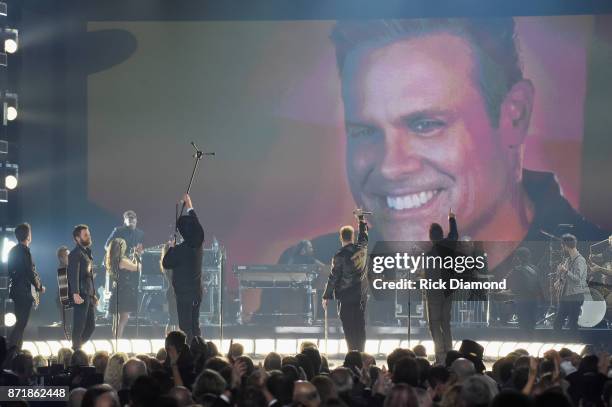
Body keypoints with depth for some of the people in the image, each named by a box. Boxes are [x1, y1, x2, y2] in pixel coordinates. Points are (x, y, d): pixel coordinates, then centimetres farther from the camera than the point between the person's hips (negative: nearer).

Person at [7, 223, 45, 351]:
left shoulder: (13, 250, 9)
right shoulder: (24, 251, -17)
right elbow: (30, 273, -18)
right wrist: (39, 287, -4)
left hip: (15, 290, 9)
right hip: (25, 291, -9)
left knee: (20, 321, 18)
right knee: (22, 323, -6)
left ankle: (15, 350, 22)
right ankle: (13, 349, -11)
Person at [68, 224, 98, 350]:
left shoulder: (87, 253, 21)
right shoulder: (75, 254, -8)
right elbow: (74, 274, -18)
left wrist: (94, 294, 22)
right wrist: (75, 294, -27)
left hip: (89, 296, 9)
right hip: (80, 295, -9)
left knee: (91, 325, 9)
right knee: (79, 325, -5)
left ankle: (78, 347, 19)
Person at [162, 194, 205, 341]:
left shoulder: (180, 249, -20)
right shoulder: (198, 244, 0)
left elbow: (166, 264, -6)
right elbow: (196, 224, 18)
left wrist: (170, 248, 10)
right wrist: (189, 206, 29)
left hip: (184, 295, -7)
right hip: (197, 293, 7)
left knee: (186, 328, -5)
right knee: (195, 326, 14)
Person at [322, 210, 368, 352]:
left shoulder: (340, 255, -14)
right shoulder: (361, 248, 1)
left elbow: (333, 277, -11)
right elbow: (364, 235, 23)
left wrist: (326, 296, -3)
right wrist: (361, 217, 38)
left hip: (346, 297, -6)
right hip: (361, 295, 6)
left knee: (349, 328, -3)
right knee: (360, 326, 11)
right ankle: (360, 352, 13)